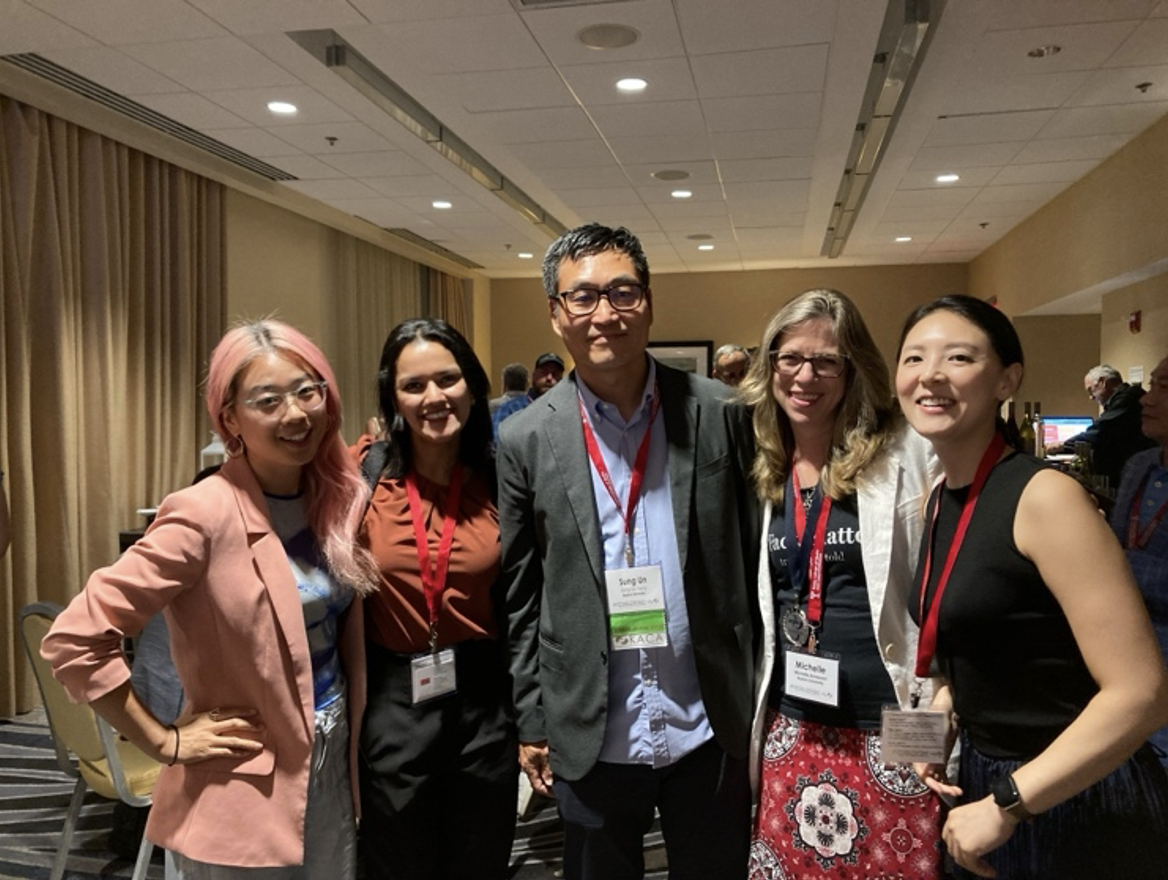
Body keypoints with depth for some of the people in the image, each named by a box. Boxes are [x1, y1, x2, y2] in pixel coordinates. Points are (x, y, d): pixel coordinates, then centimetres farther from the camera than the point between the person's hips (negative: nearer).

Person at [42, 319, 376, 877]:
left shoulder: (341, 498, -3)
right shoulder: (205, 516, -21)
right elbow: (73, 641, -20)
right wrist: (164, 742, -13)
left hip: (333, 768, 6)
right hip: (247, 798, -5)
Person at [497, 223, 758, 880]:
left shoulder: (719, 414, -5)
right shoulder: (525, 441, -6)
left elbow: (757, 558, 1)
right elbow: (518, 598, 0)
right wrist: (531, 723, 2)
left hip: (711, 728, 1)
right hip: (589, 738, 0)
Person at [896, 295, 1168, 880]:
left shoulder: (1044, 496, -21)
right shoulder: (937, 502, 2)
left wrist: (1006, 804, -21)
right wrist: (943, 705, -1)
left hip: (1079, 806, -7)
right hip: (983, 778, 7)